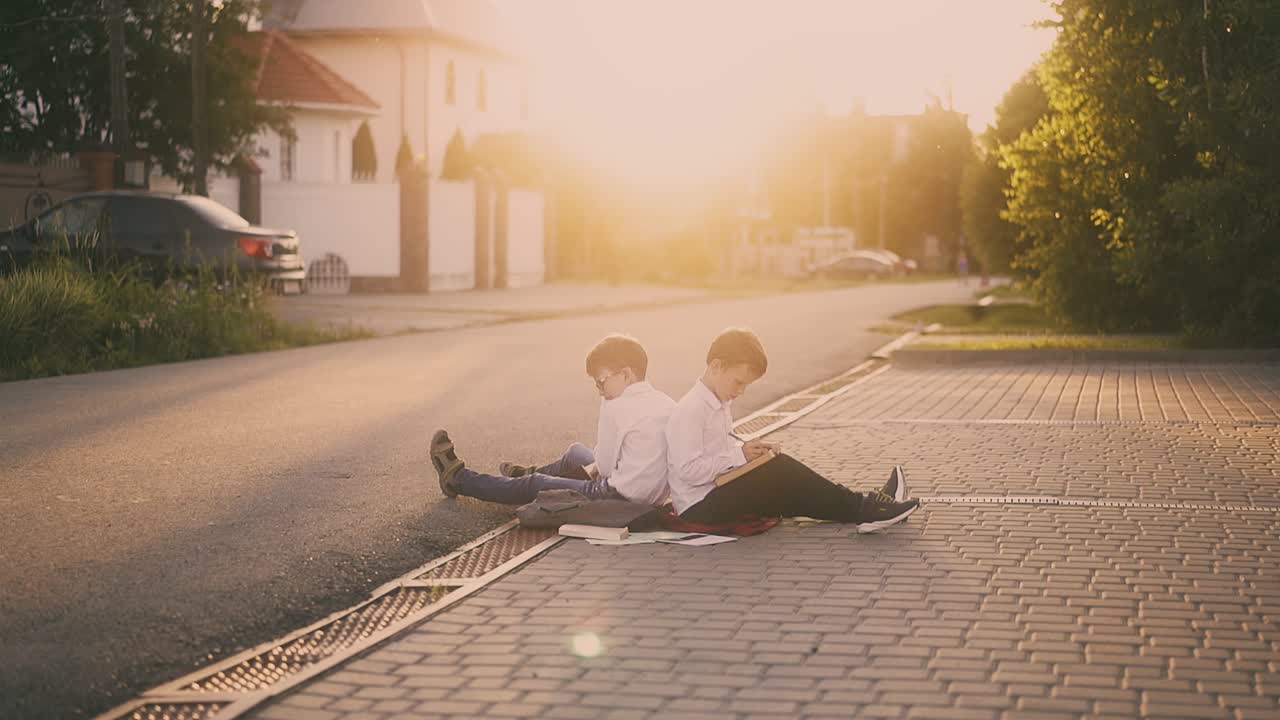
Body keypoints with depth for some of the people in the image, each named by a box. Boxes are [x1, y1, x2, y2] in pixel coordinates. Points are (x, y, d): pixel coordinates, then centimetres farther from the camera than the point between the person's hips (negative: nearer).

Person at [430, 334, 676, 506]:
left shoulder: (616, 409, -19)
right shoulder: (667, 403, 3)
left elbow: (604, 466, -11)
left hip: (619, 496, -9)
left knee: (535, 485, 8)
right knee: (576, 453, 32)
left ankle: (458, 479, 24)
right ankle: (527, 475, 59)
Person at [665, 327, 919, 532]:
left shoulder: (717, 405, 16)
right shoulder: (689, 411, -18)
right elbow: (688, 469, -25)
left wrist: (748, 452, 4)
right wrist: (738, 456, -22)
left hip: (718, 492, 10)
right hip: (699, 507, -10)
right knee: (780, 469, -19)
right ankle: (863, 509, -14)